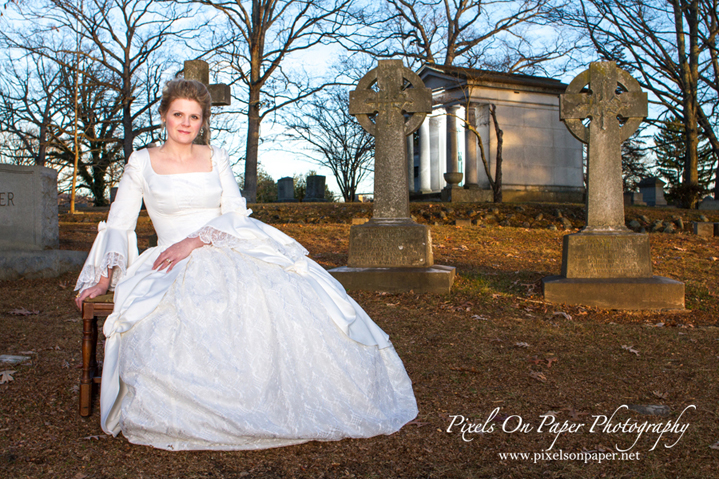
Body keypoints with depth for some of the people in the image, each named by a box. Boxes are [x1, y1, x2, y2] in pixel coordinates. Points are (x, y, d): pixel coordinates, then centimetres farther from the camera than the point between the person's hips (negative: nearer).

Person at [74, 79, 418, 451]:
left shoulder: (216, 159, 13)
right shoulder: (142, 163, 7)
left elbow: (236, 213, 2)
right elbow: (118, 224, 6)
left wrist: (193, 241, -14)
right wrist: (104, 277, -8)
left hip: (230, 254, 2)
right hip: (175, 267, -1)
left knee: (288, 297, -25)